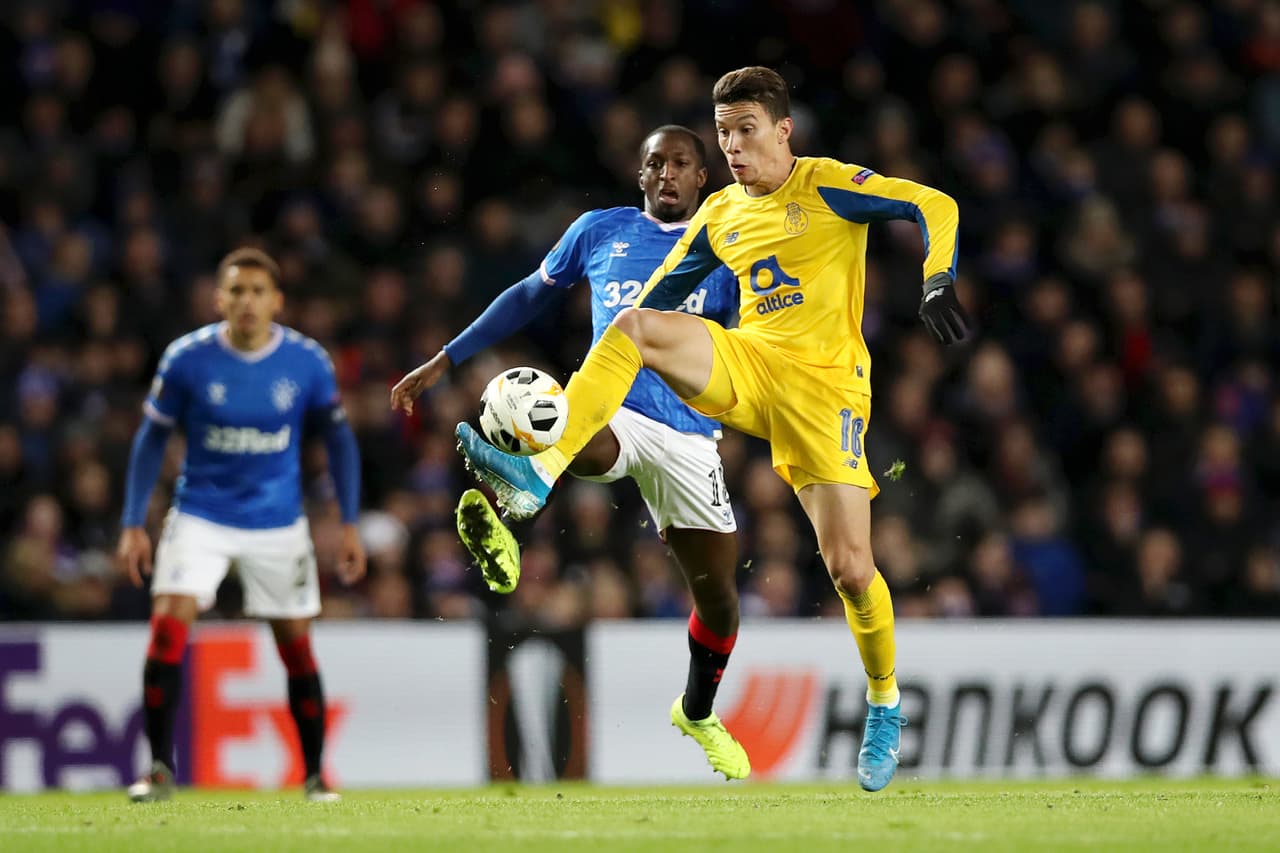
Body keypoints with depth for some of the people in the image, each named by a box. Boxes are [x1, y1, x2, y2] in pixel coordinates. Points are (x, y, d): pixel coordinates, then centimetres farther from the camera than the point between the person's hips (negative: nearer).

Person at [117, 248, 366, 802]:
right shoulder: (187, 358, -11)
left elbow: (338, 440, 4)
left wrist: (349, 524, -1)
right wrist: (133, 523, -4)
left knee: (296, 647, 3)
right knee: (168, 626, -18)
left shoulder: (308, 362, -8)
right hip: (201, 517, -1)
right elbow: (151, 439, 0)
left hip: (278, 524, 1)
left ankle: (315, 775, 19)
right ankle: (160, 768, -10)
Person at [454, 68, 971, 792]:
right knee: (634, 326, -22)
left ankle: (885, 704, 15)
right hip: (745, 366, 5)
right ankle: (539, 473, -33)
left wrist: (936, 283, -25)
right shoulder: (719, 215, 13)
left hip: (824, 383, -4)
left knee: (849, 568, -11)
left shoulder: (825, 184, -4)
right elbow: (657, 296, 22)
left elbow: (936, 208, -9)